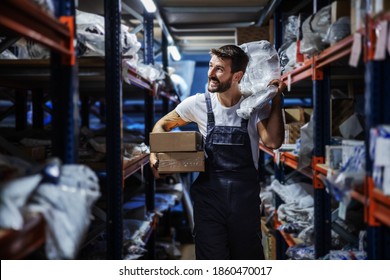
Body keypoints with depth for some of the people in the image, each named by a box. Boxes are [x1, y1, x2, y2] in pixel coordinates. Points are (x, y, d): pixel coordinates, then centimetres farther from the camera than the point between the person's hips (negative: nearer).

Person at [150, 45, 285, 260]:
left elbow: (272, 141, -18)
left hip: (245, 194, 0)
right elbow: (162, 125, 12)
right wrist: (154, 154, -5)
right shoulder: (198, 103, -1)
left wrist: (277, 99, -17)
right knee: (211, 258, 3)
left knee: (249, 256, 11)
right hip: (209, 192, 0)